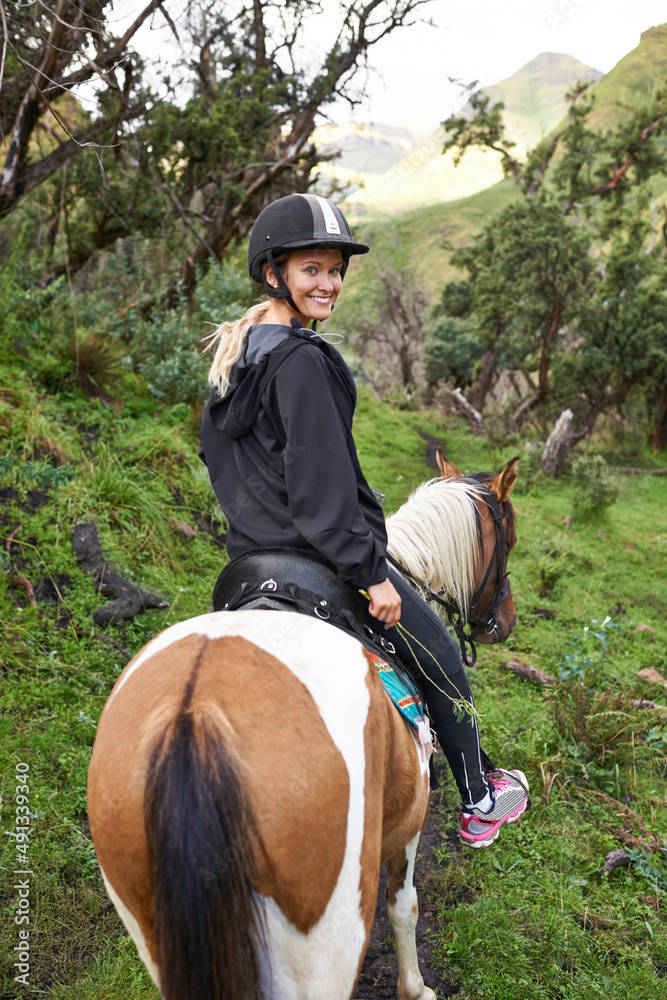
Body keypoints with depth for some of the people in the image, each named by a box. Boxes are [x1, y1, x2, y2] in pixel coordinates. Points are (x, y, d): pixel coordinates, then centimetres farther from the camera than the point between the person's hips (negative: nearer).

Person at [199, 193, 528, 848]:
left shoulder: (234, 355, 8)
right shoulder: (302, 361, -22)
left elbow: (213, 451, 18)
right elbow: (322, 487, -26)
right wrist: (370, 572, -20)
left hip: (250, 555, 9)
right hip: (321, 555, -9)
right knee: (440, 657, 12)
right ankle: (479, 803, 30)